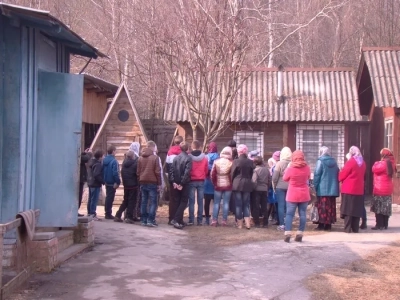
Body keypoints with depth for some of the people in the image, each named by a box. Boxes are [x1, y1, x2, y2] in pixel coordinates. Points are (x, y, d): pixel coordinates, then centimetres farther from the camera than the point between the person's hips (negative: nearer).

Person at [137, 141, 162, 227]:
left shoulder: (140, 158, 9)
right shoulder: (155, 157, -7)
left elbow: (138, 172, 10)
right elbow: (157, 171, -9)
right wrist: (159, 183, -3)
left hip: (143, 182, 5)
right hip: (152, 183, -5)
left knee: (144, 202, 9)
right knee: (153, 202, -1)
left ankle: (143, 220, 9)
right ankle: (150, 220, -7)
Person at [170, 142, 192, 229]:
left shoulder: (176, 158, 6)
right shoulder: (188, 158, -10)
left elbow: (171, 170, 0)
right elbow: (187, 172, -18)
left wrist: (173, 182, -2)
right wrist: (182, 183, -14)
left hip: (176, 183, 5)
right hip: (184, 184, -5)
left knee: (178, 202, 13)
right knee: (183, 202, 1)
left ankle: (180, 221, 16)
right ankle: (176, 220, -12)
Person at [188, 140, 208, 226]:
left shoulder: (189, 157, -8)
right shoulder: (204, 158, -1)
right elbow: (206, 170, 4)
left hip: (192, 181, -2)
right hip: (201, 181, 2)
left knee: (191, 201, 2)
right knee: (200, 202, 5)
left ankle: (191, 220, 0)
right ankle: (200, 220, 6)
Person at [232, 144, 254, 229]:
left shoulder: (236, 161, -9)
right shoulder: (250, 162, 0)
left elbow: (232, 174, -4)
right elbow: (252, 174, 5)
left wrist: (233, 183, 9)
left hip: (237, 184, -3)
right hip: (247, 184, 3)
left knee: (238, 204, 4)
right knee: (246, 204, 10)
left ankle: (240, 224, 6)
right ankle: (247, 223, 3)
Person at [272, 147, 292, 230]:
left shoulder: (279, 164, -10)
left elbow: (275, 177, -9)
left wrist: (274, 186, 5)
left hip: (280, 187, -3)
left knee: (281, 205, 1)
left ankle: (281, 224, -2)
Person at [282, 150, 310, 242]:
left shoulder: (291, 168, -13)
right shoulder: (307, 167, -4)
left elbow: (285, 178, 4)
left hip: (292, 195, -2)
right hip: (304, 195, 2)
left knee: (289, 214, 2)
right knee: (302, 214, 6)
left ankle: (287, 234, -5)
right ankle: (300, 235, 6)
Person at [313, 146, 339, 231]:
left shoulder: (321, 161, -7)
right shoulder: (334, 161, 12)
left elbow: (317, 174, -11)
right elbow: (337, 174, 13)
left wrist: (315, 186, -4)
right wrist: (336, 185, 18)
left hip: (323, 188, -6)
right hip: (333, 188, 6)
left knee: (323, 206, -4)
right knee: (331, 206, 7)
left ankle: (322, 224, -5)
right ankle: (328, 224, 10)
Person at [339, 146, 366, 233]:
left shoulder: (350, 162, -12)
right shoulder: (362, 163, 8)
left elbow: (342, 175, -6)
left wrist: (340, 178, 15)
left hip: (348, 189, -6)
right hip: (359, 189, 6)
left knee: (348, 209, -3)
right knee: (357, 209, 9)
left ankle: (347, 229, -5)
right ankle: (355, 229, 11)